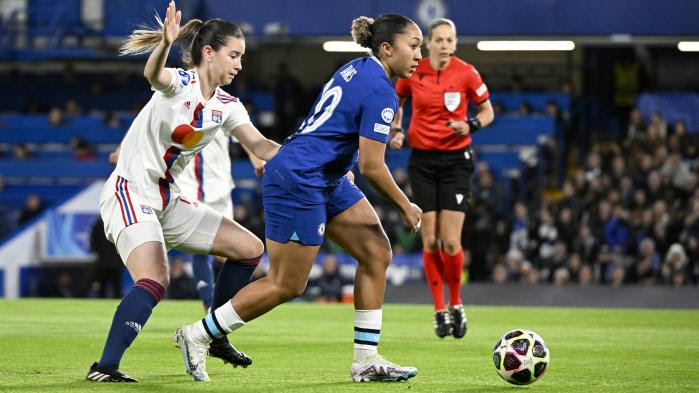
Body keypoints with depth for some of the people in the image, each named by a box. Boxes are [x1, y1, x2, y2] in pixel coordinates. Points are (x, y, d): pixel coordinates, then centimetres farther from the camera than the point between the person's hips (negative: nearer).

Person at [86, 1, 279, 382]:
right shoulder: (179, 83, -13)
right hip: (130, 193, -9)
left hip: (167, 200, 9)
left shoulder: (227, 106, 8)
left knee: (250, 249, 8)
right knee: (154, 281, -28)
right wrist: (165, 43, -59)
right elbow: (153, 74, -37)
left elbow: (259, 145, -2)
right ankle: (104, 367, -27)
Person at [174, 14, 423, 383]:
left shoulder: (357, 69, 10)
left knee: (377, 253, 5)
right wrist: (405, 207, -7)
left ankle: (366, 359, 7)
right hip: (299, 182, -10)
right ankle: (197, 335, 10)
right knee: (286, 285, -2)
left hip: (327, 181, 10)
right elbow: (371, 166, -20)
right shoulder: (380, 92, -19)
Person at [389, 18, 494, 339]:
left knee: (450, 241, -9)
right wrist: (396, 129, -1)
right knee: (430, 240, -1)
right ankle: (439, 309, 12)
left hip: (455, 159, -2)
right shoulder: (412, 72, -3)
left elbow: (487, 111, 4)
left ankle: (456, 304, 13)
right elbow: (396, 103, 16)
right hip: (422, 160, 2)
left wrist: (470, 125, -15)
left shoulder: (466, 73, -7)